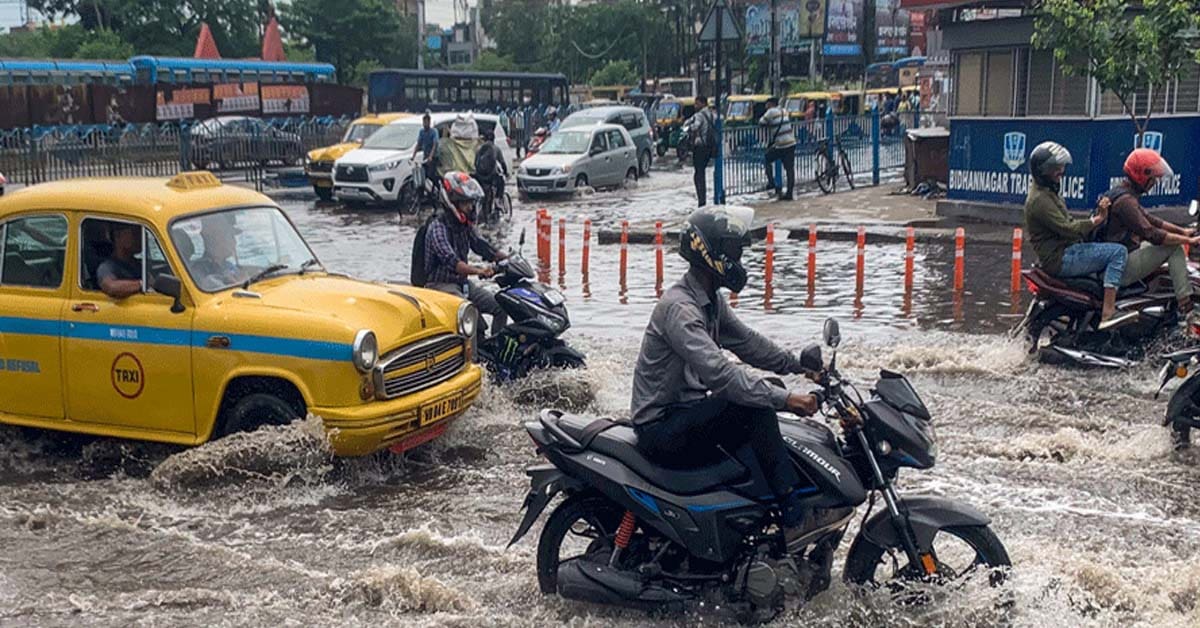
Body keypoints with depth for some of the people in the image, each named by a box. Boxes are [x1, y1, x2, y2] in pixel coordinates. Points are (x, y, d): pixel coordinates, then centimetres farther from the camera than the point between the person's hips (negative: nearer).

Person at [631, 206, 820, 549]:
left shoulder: (711, 301, 10)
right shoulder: (678, 307, -23)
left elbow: (746, 343, 20)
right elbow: (718, 372, -33)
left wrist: (799, 364, 10)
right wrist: (784, 399, -34)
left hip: (688, 412, 11)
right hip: (662, 428, -11)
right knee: (753, 405, -26)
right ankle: (794, 516, -23)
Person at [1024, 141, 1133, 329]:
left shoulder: (1048, 193, 18)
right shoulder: (1039, 199, -16)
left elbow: (1067, 223, 20)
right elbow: (1067, 230, -21)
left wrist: (1096, 218, 6)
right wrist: (1097, 220, -15)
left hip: (1065, 251, 11)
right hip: (1059, 258, -11)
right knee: (1118, 251, -18)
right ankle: (1108, 313, -24)